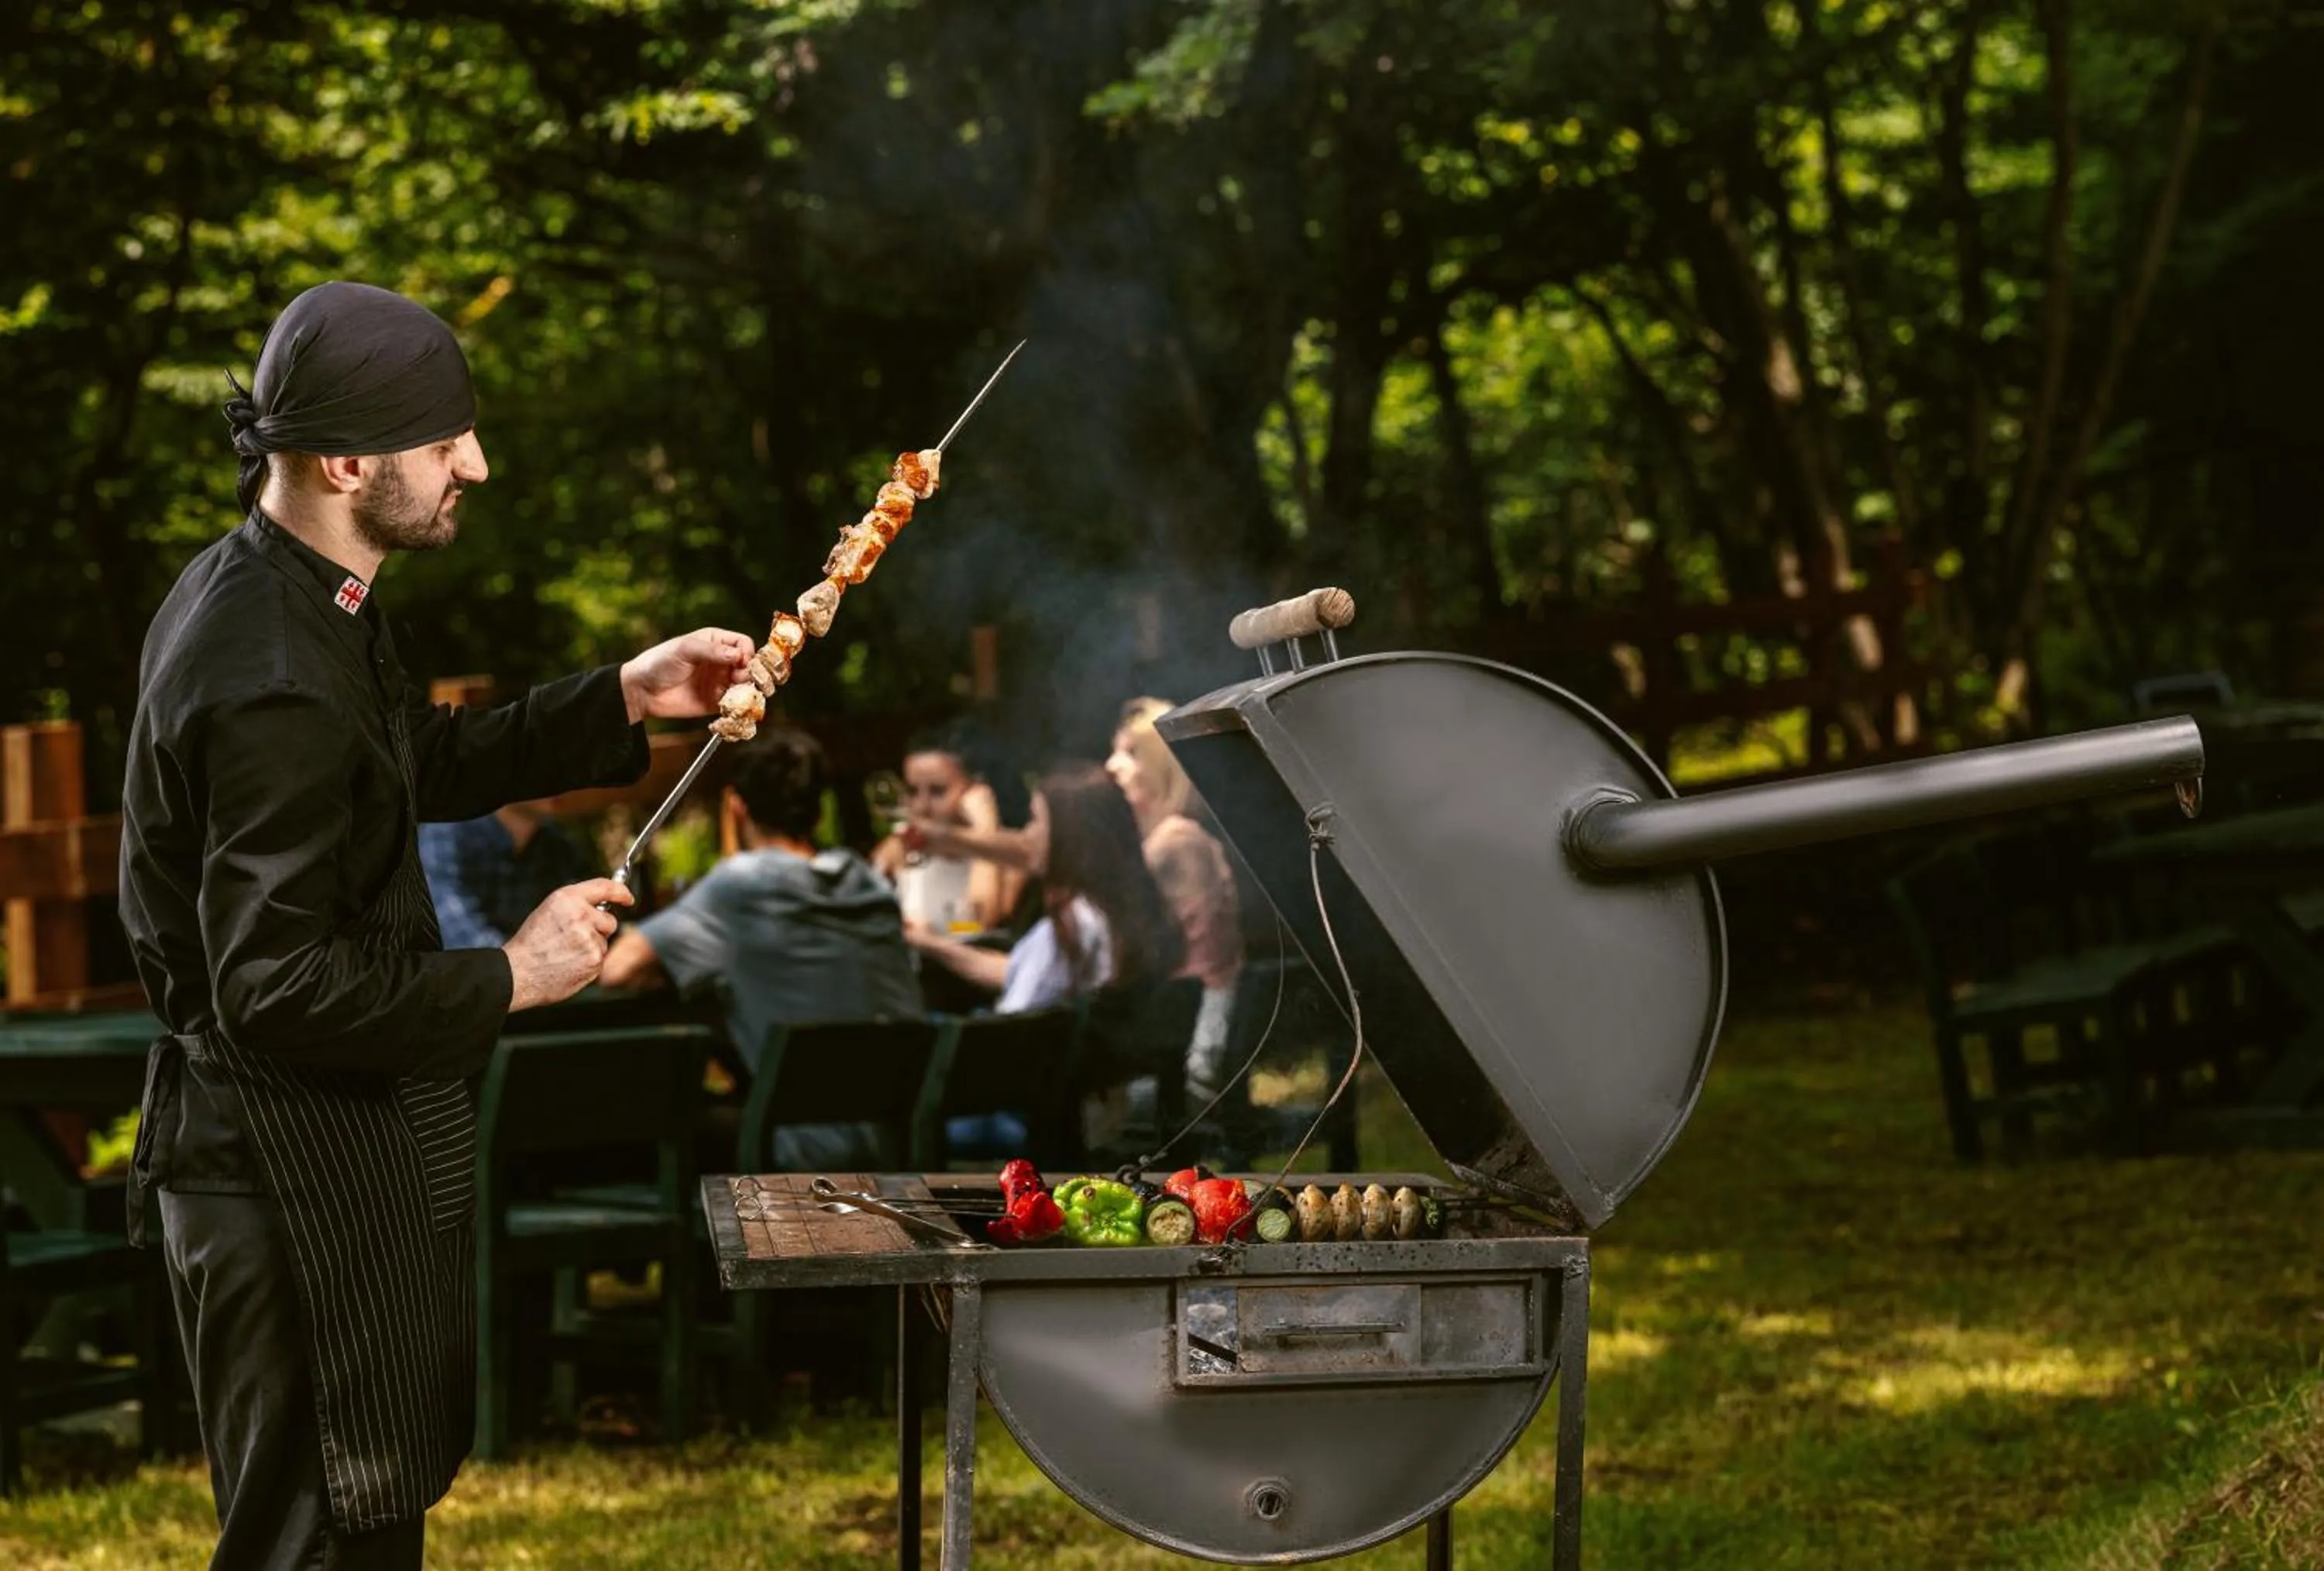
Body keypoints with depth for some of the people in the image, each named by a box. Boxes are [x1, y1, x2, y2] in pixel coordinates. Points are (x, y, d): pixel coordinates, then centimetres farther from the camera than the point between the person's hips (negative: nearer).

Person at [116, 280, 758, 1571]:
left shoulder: (276, 591, 6)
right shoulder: (273, 683, -27)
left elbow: (426, 765, 22)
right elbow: (277, 988, -28)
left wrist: (625, 700, 13)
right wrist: (508, 978, -19)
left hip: (343, 1138, 10)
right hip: (293, 1161, -10)